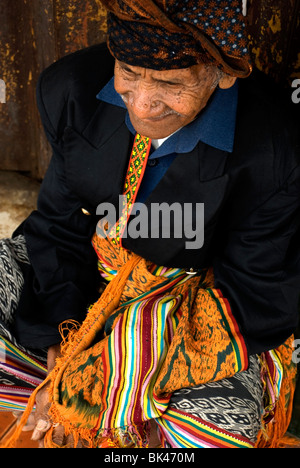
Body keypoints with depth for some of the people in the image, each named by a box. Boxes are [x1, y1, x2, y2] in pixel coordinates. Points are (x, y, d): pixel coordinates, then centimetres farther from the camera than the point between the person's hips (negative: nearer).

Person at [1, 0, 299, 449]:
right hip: (86, 265, 5)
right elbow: (62, 221, -4)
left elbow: (252, 298, -20)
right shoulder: (71, 88, -17)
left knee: (219, 430, -29)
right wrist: (60, 340, -14)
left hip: (200, 291, -4)